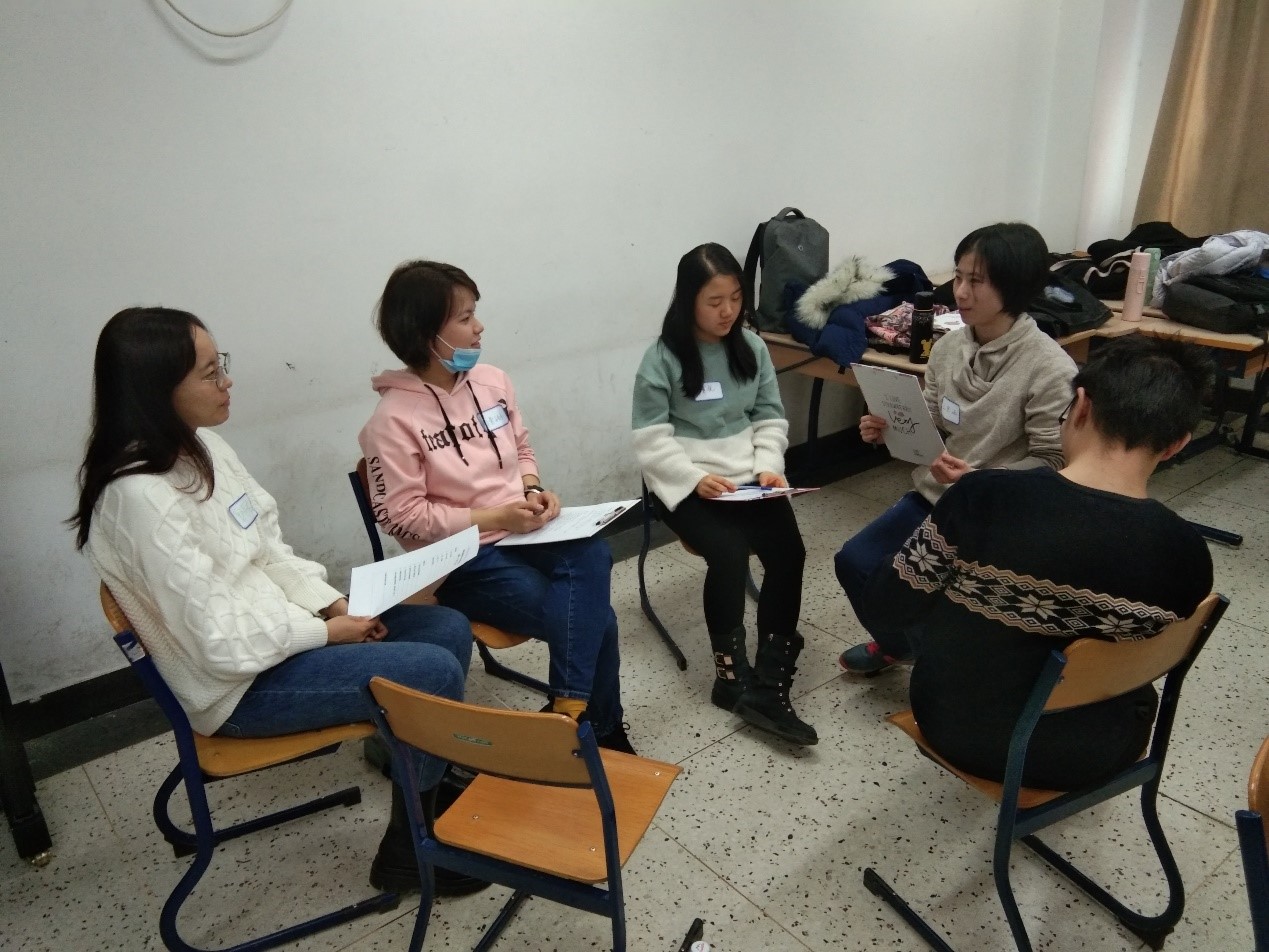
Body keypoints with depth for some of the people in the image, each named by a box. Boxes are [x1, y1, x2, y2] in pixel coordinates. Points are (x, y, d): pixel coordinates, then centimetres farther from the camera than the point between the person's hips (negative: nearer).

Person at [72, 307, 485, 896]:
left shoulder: (203, 447, 1)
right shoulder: (141, 499, -26)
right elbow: (225, 642, -25)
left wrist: (335, 605, -5)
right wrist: (329, 633, -13)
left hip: (274, 626, 9)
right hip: (240, 683, -9)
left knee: (450, 629, 2)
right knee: (434, 672, -17)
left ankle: (436, 786, 21)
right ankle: (408, 854, 5)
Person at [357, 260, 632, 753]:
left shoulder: (491, 381, 3)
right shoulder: (394, 420, -14)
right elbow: (406, 518, -15)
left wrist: (532, 491, -5)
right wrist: (493, 517, -19)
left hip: (521, 532, 6)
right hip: (461, 560, -5)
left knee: (592, 556, -26)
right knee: (593, 615, -21)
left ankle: (570, 712, -16)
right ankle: (602, 726, -1)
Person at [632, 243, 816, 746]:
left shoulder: (752, 346, 8)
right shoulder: (661, 358, -6)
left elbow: (771, 418, 11)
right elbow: (651, 440, -9)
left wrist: (769, 466, -7)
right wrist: (696, 478, -22)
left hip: (748, 474, 4)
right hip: (688, 482, -4)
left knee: (787, 548, -20)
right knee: (729, 553, -28)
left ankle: (768, 682, -15)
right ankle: (733, 677, -15)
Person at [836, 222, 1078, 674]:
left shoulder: (1050, 369, -19)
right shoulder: (948, 346, 1)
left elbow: (1052, 463, -17)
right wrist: (890, 433, -10)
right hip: (934, 496, 7)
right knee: (853, 561, -2)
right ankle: (896, 643, 29)